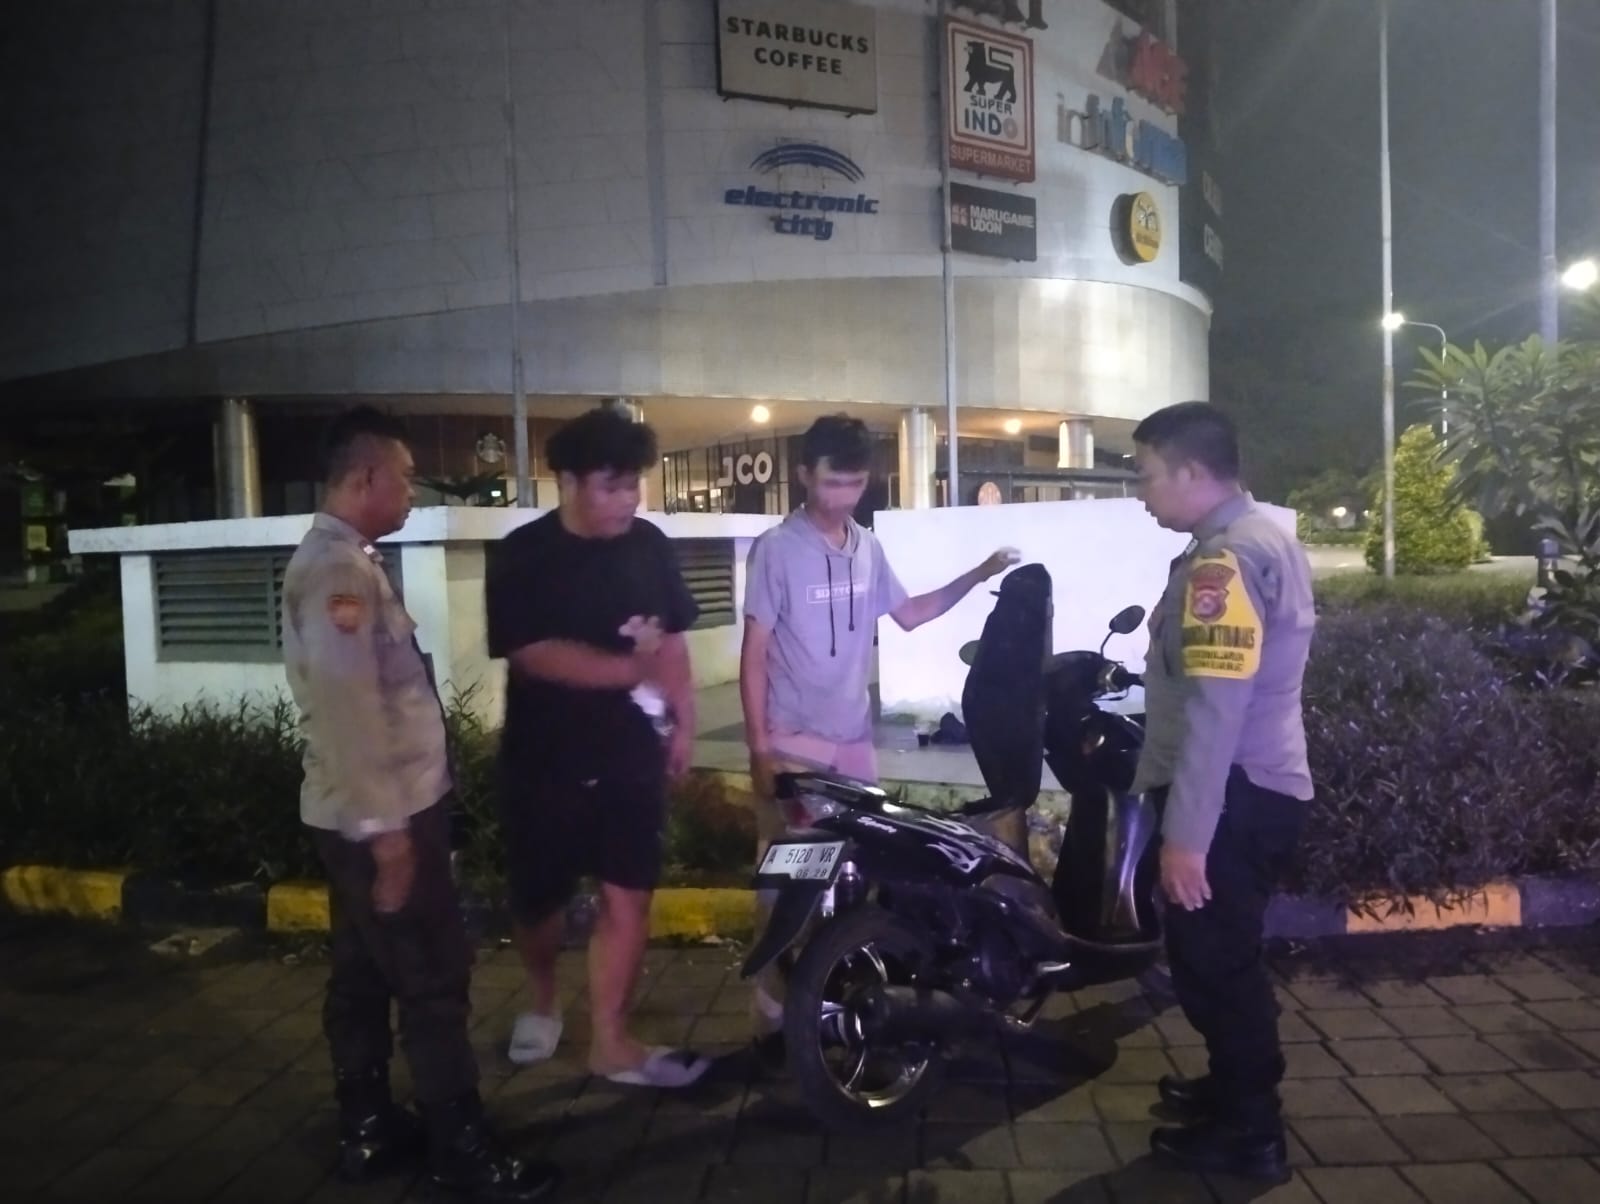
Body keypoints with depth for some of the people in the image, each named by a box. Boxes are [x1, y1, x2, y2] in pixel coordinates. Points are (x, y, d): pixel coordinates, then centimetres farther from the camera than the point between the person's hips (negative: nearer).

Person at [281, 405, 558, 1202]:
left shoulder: (336, 557, 14)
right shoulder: (340, 567, -20)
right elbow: (346, 706, -27)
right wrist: (385, 826, -24)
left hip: (364, 812, 10)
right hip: (380, 815, -10)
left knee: (364, 973, 17)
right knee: (433, 978, -1)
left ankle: (367, 1129, 29)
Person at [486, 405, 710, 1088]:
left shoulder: (649, 546, 1)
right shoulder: (523, 556, -11)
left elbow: (671, 640, 8)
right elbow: (534, 654, -19)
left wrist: (683, 722, 4)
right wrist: (632, 668, -21)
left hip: (631, 752, 3)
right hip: (545, 758, -2)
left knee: (628, 897, 3)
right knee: (537, 899, 11)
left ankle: (609, 1041, 17)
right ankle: (542, 1002, 40)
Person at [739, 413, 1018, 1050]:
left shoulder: (868, 548, 8)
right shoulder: (776, 549, -10)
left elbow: (910, 614, 21)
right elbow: (754, 654, -10)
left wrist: (978, 575, 11)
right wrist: (760, 745, -14)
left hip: (854, 741, 6)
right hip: (792, 744, -6)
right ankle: (774, 1016, 8)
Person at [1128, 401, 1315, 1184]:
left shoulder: (1223, 559, -21)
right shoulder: (1265, 537, 13)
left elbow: (1215, 711, -26)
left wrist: (1186, 832, -25)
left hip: (1233, 795, -10)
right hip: (1262, 786, 10)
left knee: (1212, 959, 3)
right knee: (1225, 955, 22)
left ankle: (1248, 1133, 18)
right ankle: (1237, 1087, 39)